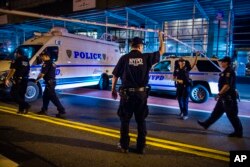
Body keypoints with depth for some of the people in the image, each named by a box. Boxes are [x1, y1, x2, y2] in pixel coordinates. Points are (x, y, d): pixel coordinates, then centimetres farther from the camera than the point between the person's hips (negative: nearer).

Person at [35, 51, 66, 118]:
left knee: (53, 98, -8)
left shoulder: (46, 63, -14)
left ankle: (62, 112, -8)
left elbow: (42, 74, -18)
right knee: (45, 96, 19)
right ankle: (44, 110, 30)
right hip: (52, 82, 10)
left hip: (49, 83, -10)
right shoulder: (52, 63, 17)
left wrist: (37, 79, -2)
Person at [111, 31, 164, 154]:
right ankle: (141, 147, 20)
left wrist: (113, 90, 12)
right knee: (141, 121, 13)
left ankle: (124, 146, 20)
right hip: (141, 93, 1)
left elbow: (115, 76, -1)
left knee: (125, 120, 12)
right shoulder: (146, 57, -2)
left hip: (127, 93, -1)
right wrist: (161, 38, 28)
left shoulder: (124, 58, -3)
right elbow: (161, 51, 12)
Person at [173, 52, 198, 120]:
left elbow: (194, 64, -14)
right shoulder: (176, 70, 1)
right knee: (179, 99, 13)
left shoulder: (187, 68, -5)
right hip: (179, 86, 3)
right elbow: (174, 78, 7)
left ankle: (185, 114, -1)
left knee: (185, 100, -5)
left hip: (186, 86, -3)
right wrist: (178, 80, -12)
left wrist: (196, 56, -24)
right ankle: (182, 111, 34)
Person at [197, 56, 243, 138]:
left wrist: (219, 94, -21)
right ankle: (206, 124, 26)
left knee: (232, 115, 1)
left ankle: (238, 132, 14)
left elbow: (227, 86, -26)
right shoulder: (226, 72, 13)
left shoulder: (229, 72, -19)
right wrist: (220, 95, 22)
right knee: (216, 112, 16)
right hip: (224, 97, 10)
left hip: (228, 97, -10)